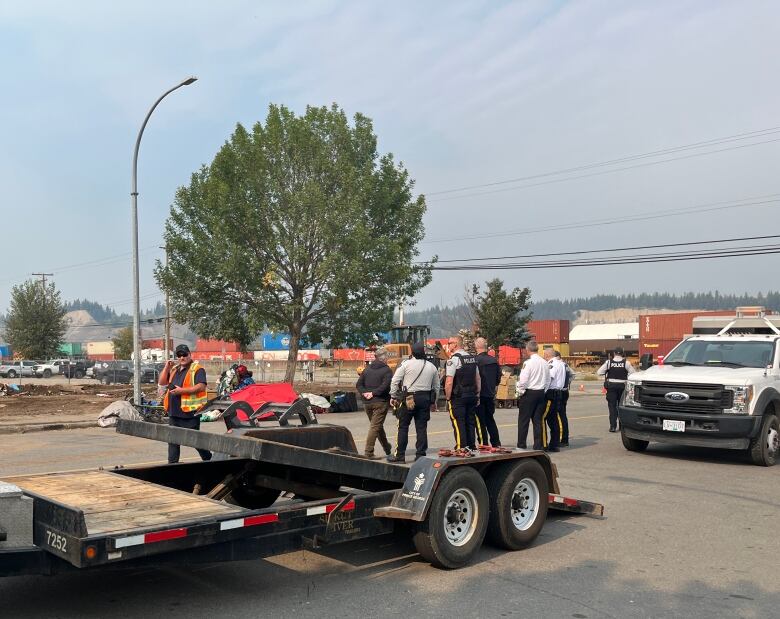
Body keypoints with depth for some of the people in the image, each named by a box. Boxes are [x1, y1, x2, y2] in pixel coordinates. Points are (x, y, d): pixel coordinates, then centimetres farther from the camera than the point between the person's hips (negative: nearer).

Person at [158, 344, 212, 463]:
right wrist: (166, 367, 1)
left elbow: (201, 386, -20)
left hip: (189, 413, -7)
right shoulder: (174, 369, 16)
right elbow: (161, 383, 14)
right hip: (173, 412, 7)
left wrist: (182, 390, -23)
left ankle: (208, 458, 18)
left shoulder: (197, 369, -8)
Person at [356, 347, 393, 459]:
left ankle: (387, 448, 34)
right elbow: (385, 386, -20)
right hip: (380, 402, -6)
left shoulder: (367, 369, 10)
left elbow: (359, 384, 6)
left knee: (378, 425, 19)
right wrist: (373, 393, -12)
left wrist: (364, 393, -4)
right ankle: (368, 452, -10)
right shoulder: (387, 370, -8)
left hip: (367, 403, 6)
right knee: (375, 426, -4)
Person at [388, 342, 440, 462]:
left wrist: (393, 396, 3)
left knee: (403, 427, 3)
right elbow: (436, 386, 15)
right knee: (421, 428, 8)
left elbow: (395, 381, -6)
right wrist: (433, 402, 24)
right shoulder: (432, 367, 9)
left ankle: (399, 455, 5)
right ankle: (420, 454, 10)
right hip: (425, 398, 4)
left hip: (409, 399, -4)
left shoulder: (406, 364, -4)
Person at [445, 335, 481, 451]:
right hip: (472, 396, 7)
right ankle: (472, 447, 17)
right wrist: (477, 395, 19)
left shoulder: (453, 359, -13)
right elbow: (478, 379, 15)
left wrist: (448, 398, -9)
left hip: (458, 397, -7)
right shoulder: (472, 358, 11)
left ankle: (461, 448, -3)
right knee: (470, 423, 13)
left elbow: (449, 382, -18)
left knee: (458, 423, -2)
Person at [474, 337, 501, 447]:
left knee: (480, 421, 1)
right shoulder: (494, 360, 2)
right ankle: (496, 443, 20)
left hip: (479, 395, -6)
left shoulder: (476, 360, -17)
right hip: (491, 395, 6)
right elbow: (498, 379, 9)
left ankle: (483, 444, 2)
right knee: (490, 419, 18)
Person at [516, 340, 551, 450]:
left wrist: (520, 392, -1)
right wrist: (543, 391, 17)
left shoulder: (528, 363, -15)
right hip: (541, 393, 6)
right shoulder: (545, 363, 4)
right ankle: (538, 445, 12)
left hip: (529, 393, -6)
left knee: (524, 420, 2)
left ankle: (522, 445, 3)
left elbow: (523, 380, -16)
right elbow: (548, 380, 9)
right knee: (538, 420, 10)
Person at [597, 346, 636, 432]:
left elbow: (599, 372, -5)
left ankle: (613, 426, -6)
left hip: (611, 386, -1)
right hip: (622, 386, 1)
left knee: (612, 406, 2)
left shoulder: (609, 362, -5)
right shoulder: (626, 362, -5)